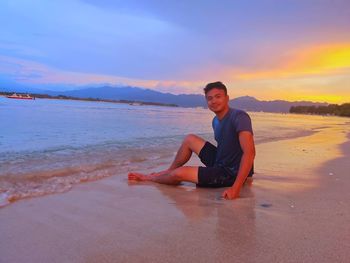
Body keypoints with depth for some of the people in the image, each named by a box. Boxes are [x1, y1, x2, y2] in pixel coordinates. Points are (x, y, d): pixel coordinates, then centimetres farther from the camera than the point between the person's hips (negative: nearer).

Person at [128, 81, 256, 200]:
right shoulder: (216, 121, 5)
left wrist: (235, 188, -38)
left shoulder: (239, 117, -22)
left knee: (178, 174, -14)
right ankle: (168, 171, 20)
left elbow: (249, 153, -32)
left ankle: (148, 177, 17)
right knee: (189, 139, 9)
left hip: (233, 173, -8)